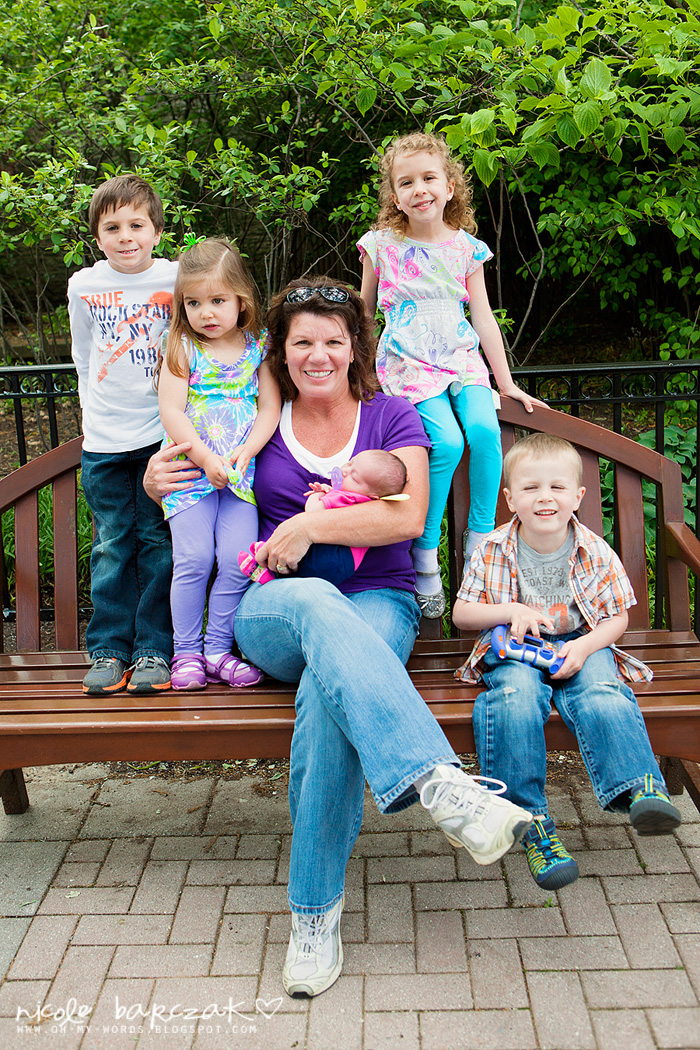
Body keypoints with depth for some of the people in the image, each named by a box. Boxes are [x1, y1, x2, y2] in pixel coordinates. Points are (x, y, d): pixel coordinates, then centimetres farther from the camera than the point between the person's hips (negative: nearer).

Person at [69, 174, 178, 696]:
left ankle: (155, 649, 11)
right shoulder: (84, 286, 3)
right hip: (103, 439, 2)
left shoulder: (176, 279, -4)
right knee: (112, 546, 5)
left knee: (158, 543, 2)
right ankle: (109, 649, 14)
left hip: (162, 435, -2)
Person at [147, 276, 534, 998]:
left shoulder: (392, 418, 11)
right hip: (270, 615, 1)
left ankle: (315, 909, -29)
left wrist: (310, 525, -11)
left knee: (327, 694, -38)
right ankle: (438, 782, -56)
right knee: (316, 602, -40)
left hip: (377, 604, 0)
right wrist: (157, 483, 2)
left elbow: (409, 515, -4)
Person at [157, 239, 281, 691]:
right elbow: (171, 411, -6)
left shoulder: (258, 346, 5)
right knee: (193, 559, -9)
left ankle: (219, 649, 7)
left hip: (241, 472, 1)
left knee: (238, 560, -8)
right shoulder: (183, 348, 1)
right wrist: (206, 457, -14)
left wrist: (245, 452, -13)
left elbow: (271, 407, 2)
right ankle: (187, 652, 6)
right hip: (190, 468, -1)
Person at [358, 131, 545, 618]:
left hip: (463, 359, 3)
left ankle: (478, 543, -12)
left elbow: (483, 317, 10)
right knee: (446, 441, -27)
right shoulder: (382, 246, 1)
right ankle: (425, 555, -14)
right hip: (408, 364, -2)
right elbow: (364, 310, 14)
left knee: (485, 430, -26)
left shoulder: (466, 248, 6)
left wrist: (506, 382, 9)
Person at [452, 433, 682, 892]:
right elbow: (461, 612, 2)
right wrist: (509, 611, -16)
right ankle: (530, 819, -30)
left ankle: (643, 788, -38)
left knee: (602, 698, -33)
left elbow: (617, 617, 4)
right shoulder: (492, 552, -3)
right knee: (516, 698, -33)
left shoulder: (596, 553, -3)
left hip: (581, 646, 1)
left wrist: (584, 647, -16)